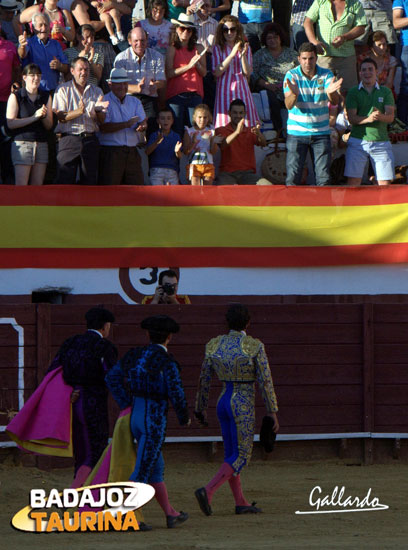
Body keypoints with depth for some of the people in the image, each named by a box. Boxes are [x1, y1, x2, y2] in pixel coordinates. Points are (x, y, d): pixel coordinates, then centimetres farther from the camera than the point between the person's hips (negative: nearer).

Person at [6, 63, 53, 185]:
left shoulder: (46, 97, 13)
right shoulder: (15, 97, 0)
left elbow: (49, 126, 14)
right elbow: (11, 123, -9)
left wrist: (44, 116, -7)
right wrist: (34, 117, -12)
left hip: (42, 144, 4)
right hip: (22, 142, -4)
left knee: (37, 185, 1)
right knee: (21, 185, -11)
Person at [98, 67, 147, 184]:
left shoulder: (135, 102, 17)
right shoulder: (105, 101, -1)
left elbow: (143, 122, 4)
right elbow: (104, 127, -13)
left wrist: (141, 127, -20)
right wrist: (127, 124, -18)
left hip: (132, 152, 5)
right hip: (111, 152, -5)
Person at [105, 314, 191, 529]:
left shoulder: (134, 356, 6)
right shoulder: (167, 362, -13)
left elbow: (112, 378, 1)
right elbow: (176, 394, -16)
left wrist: (127, 405, 4)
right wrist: (184, 418, 2)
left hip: (135, 417, 7)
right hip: (155, 420, -7)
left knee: (157, 469, 19)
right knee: (142, 471, -6)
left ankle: (170, 514, 28)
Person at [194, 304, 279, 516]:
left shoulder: (214, 345, 0)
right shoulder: (254, 347, -13)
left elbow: (204, 380, 6)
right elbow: (265, 381, -13)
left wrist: (200, 409, 17)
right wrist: (273, 412, -8)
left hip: (223, 402, 6)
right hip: (243, 406, -6)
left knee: (231, 452, 16)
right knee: (241, 456, -1)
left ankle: (240, 502, 21)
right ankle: (208, 491, -19)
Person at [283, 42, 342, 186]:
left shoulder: (326, 75, -2)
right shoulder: (291, 75, -6)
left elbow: (335, 102, -13)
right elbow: (289, 105, -16)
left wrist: (331, 93, -37)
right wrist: (294, 94, -39)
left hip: (321, 132, 1)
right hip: (297, 132, -1)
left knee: (324, 178, -1)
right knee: (292, 178, -5)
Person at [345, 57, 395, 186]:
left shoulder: (385, 92, 9)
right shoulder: (353, 93, 6)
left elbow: (390, 117, 0)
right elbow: (351, 118, -4)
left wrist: (380, 116, -24)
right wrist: (368, 119, -24)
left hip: (381, 141, 1)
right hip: (358, 141, -1)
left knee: (385, 183, -3)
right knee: (353, 181, -8)